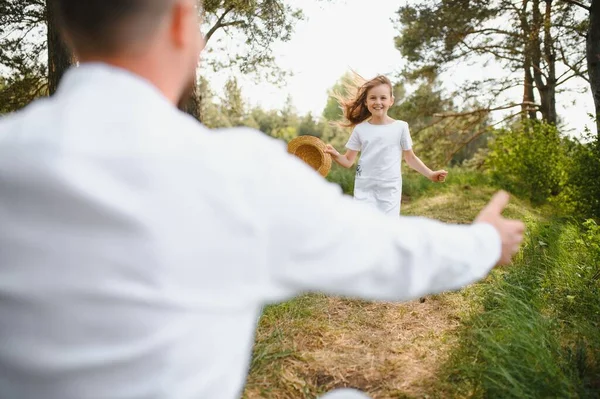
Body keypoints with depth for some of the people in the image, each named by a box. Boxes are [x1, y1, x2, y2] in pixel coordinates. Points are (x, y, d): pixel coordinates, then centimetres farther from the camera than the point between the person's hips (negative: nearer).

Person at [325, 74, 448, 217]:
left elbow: (410, 157, 8)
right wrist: (335, 155, -17)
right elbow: (348, 161, 3)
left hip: (390, 189, 0)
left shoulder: (400, 127, -2)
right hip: (364, 188, 1)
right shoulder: (360, 129, 1)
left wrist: (430, 174, -2)